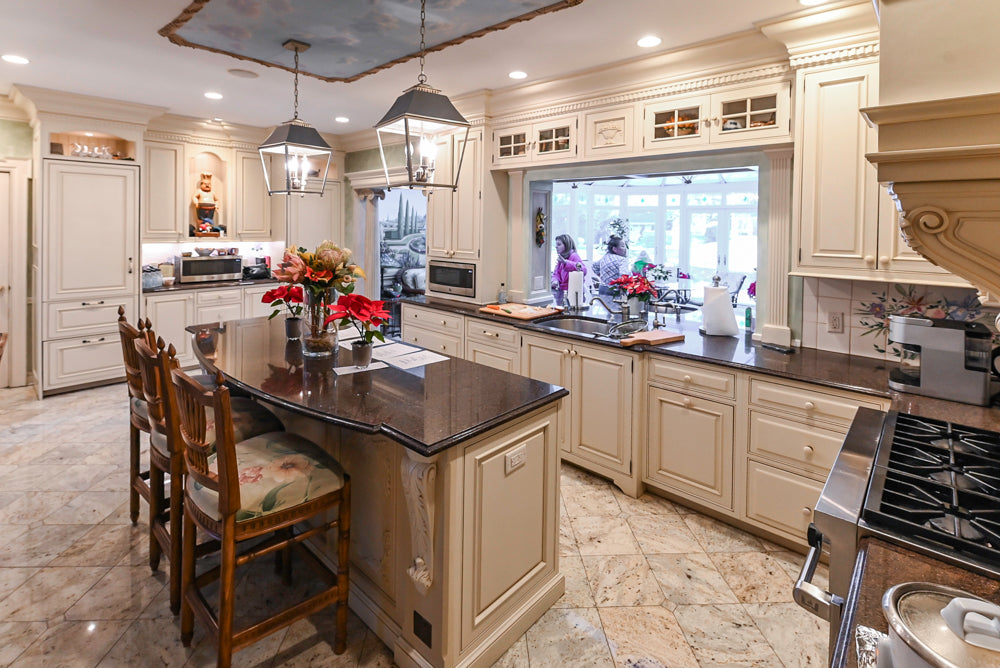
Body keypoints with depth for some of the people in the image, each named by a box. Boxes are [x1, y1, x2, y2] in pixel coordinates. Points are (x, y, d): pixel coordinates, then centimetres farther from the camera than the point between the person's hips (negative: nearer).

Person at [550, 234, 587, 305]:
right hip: (561, 290, 8)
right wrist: (555, 281, -10)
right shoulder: (560, 257, 14)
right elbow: (556, 273, 16)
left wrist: (566, 262, -36)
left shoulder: (574, 256, -9)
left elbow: (584, 270, -27)